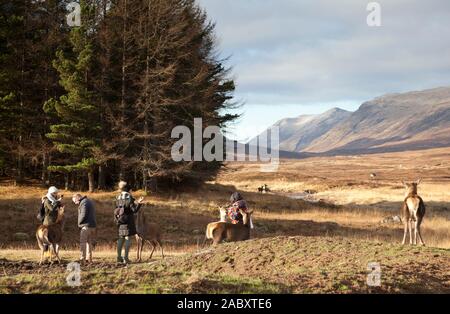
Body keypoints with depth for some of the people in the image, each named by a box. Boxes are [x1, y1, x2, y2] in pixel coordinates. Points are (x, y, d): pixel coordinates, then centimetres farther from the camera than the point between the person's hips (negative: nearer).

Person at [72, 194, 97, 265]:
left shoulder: (84, 203, -12)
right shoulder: (90, 202, 20)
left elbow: (83, 215, -19)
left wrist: (79, 223, -3)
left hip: (86, 225, -10)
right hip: (92, 225, 10)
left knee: (82, 242, -9)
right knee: (89, 242, 14)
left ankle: (82, 259, -14)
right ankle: (89, 259, 17)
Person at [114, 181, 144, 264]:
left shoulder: (118, 198, 6)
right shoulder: (129, 197, -11)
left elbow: (116, 210, 12)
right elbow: (134, 210, -14)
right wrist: (138, 203, -17)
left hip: (120, 220, 6)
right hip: (128, 220, -6)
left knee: (121, 238, 14)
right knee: (128, 238, -4)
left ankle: (119, 257, 14)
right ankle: (126, 257, -9)